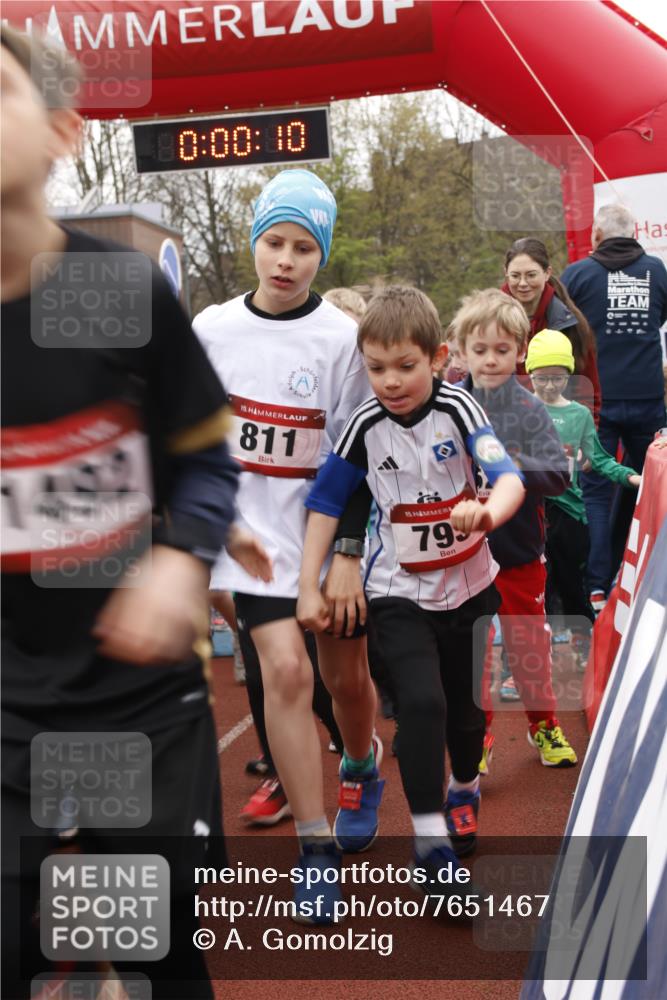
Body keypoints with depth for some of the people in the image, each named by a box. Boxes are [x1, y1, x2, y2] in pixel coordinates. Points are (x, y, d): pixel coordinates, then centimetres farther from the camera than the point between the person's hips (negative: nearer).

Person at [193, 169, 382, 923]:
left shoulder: (342, 338, -8)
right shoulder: (211, 329, -1)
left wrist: (347, 553, -10)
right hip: (253, 527, 1)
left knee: (346, 676, 10)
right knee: (285, 669, -13)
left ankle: (360, 773, 45)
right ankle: (316, 846, 0)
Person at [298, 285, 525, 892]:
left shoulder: (457, 408, -15)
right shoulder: (366, 424, -12)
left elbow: (510, 477, -28)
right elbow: (326, 502, -3)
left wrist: (489, 513, -51)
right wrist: (309, 586, -5)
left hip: (470, 586, 1)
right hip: (400, 592, -1)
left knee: (465, 703, 16)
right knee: (422, 702, -20)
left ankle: (464, 789, 47)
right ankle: (430, 840, -8)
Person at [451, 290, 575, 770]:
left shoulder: (530, 411, -8)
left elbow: (559, 474, -15)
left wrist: (512, 466, -30)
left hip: (520, 551, 0)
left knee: (529, 643, 14)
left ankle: (544, 722, 36)